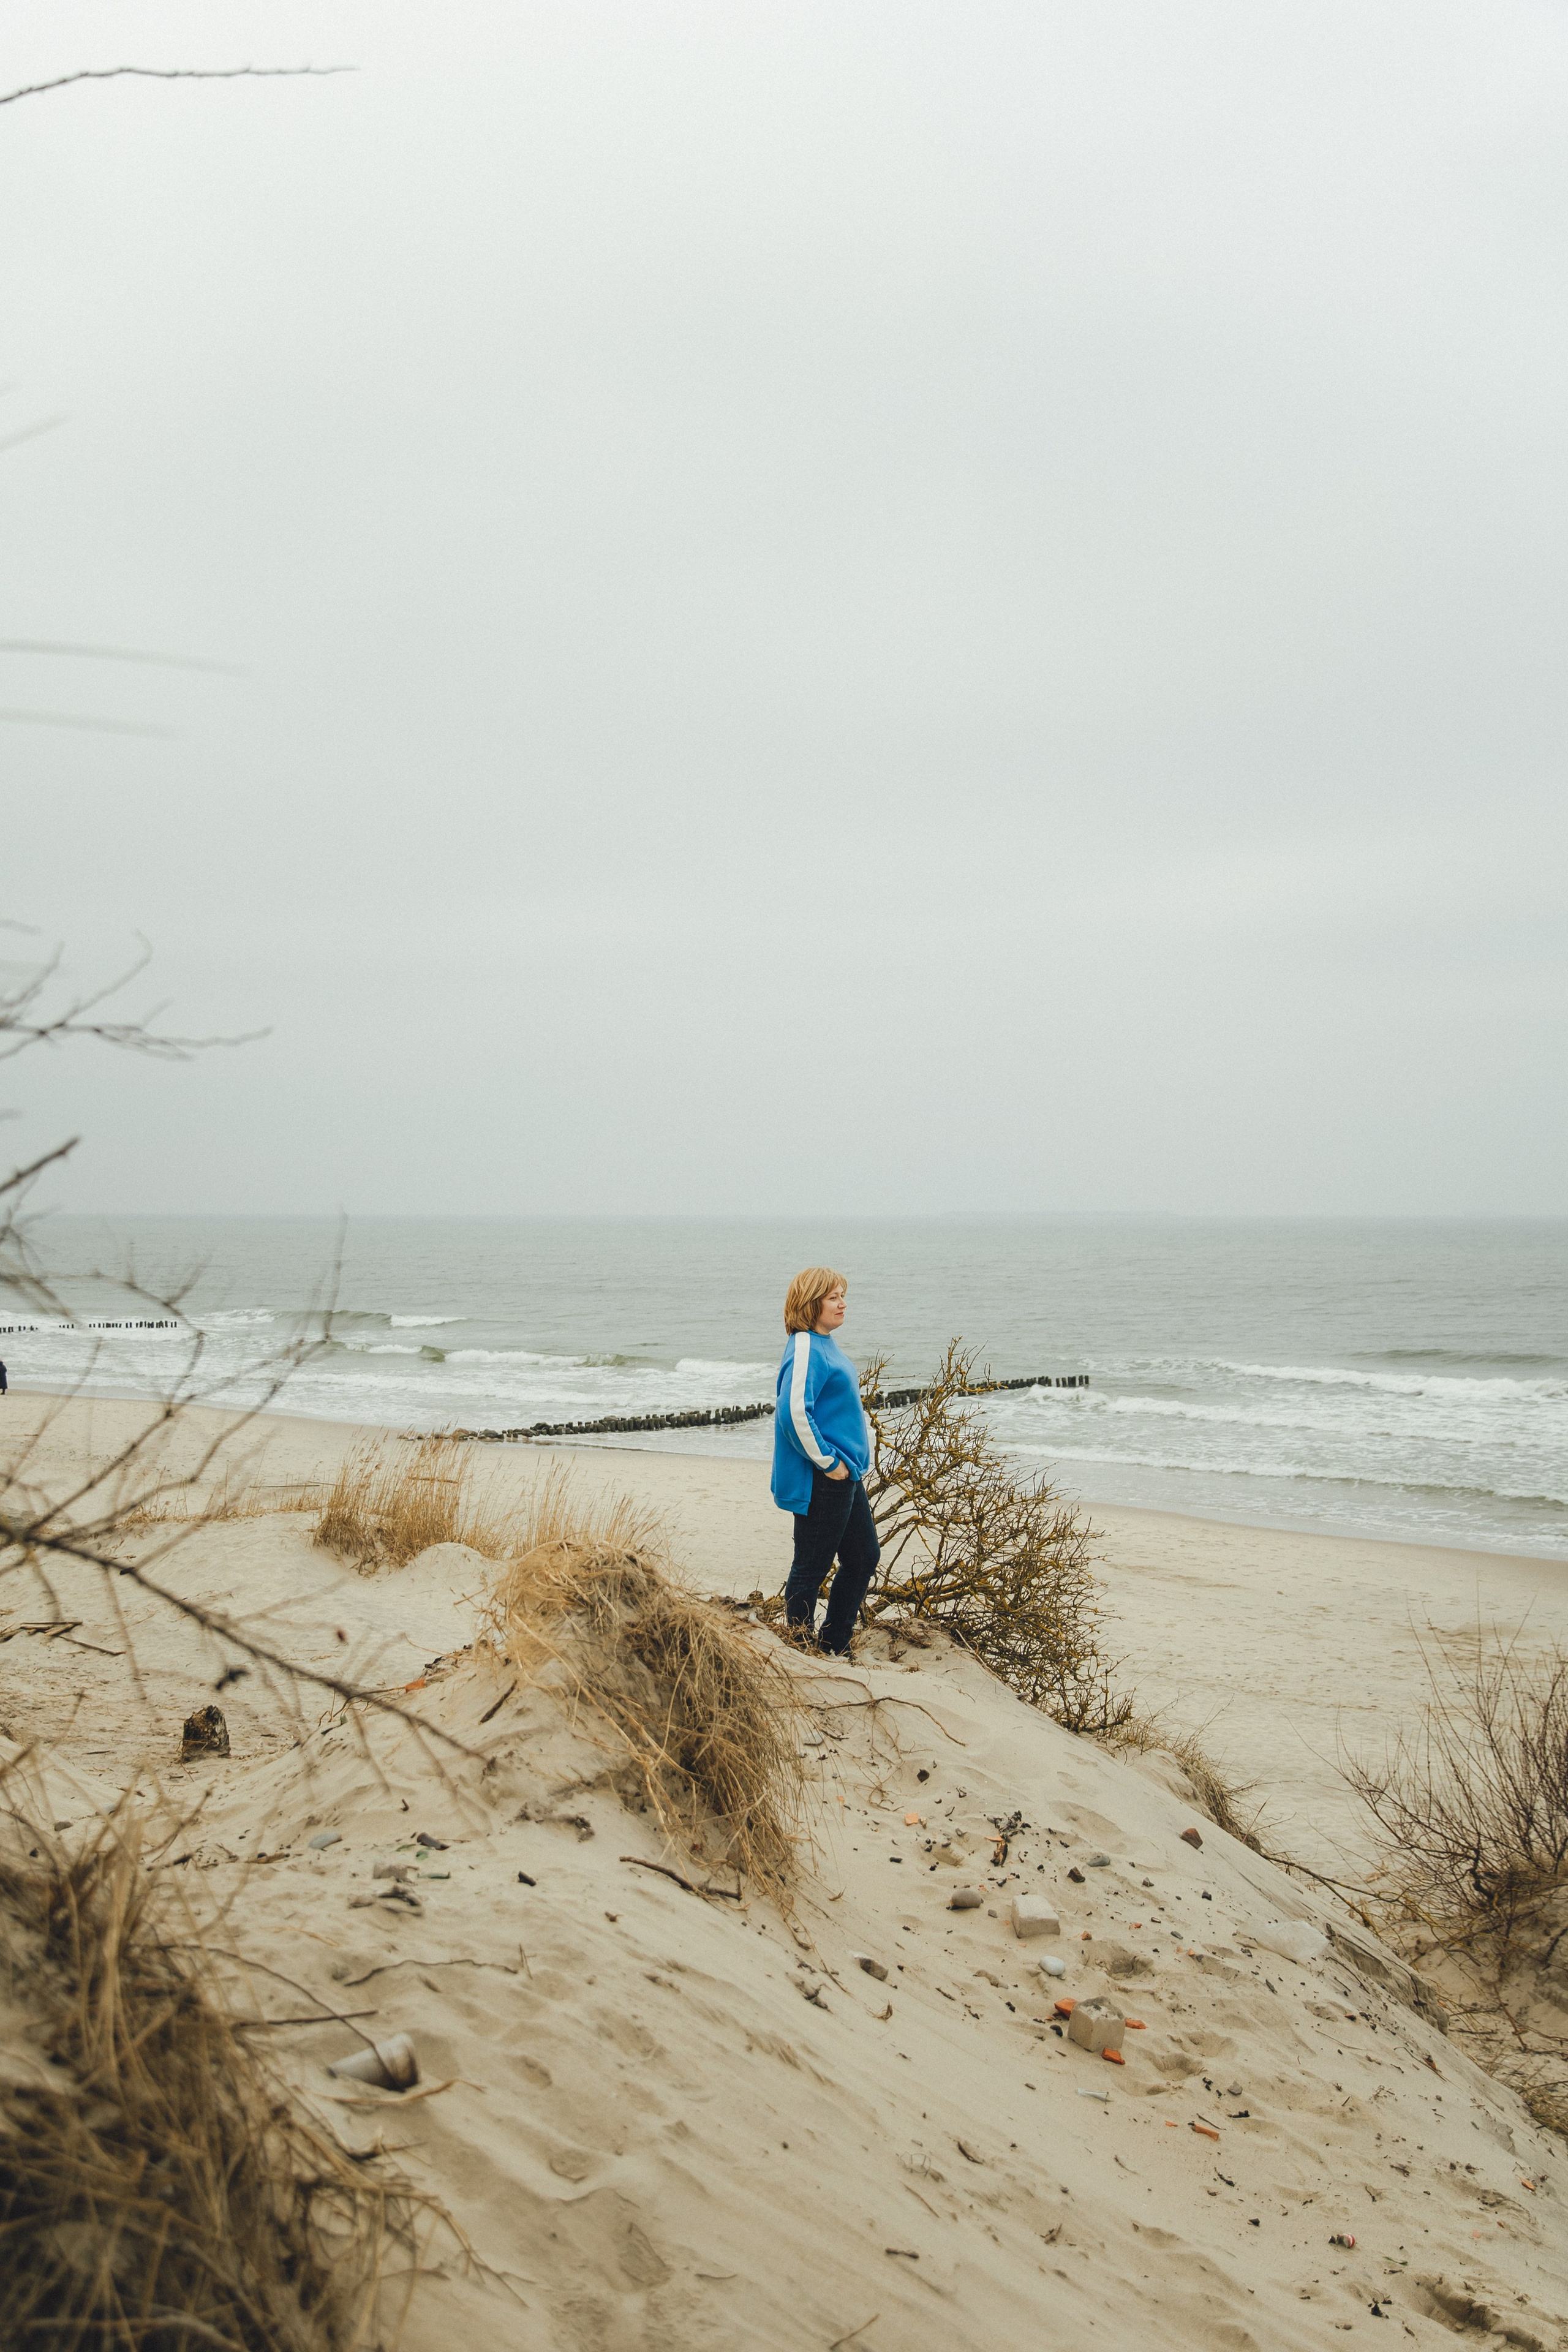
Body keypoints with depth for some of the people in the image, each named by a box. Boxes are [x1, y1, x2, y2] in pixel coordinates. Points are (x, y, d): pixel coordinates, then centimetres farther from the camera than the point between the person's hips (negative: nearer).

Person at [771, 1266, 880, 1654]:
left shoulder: (826, 1344, 13)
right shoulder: (806, 1348, -17)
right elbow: (794, 1412, -27)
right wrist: (827, 1462, -19)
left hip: (845, 1476, 10)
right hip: (821, 1481, -10)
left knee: (864, 1557, 16)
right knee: (811, 1567, 1)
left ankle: (834, 1645, 26)